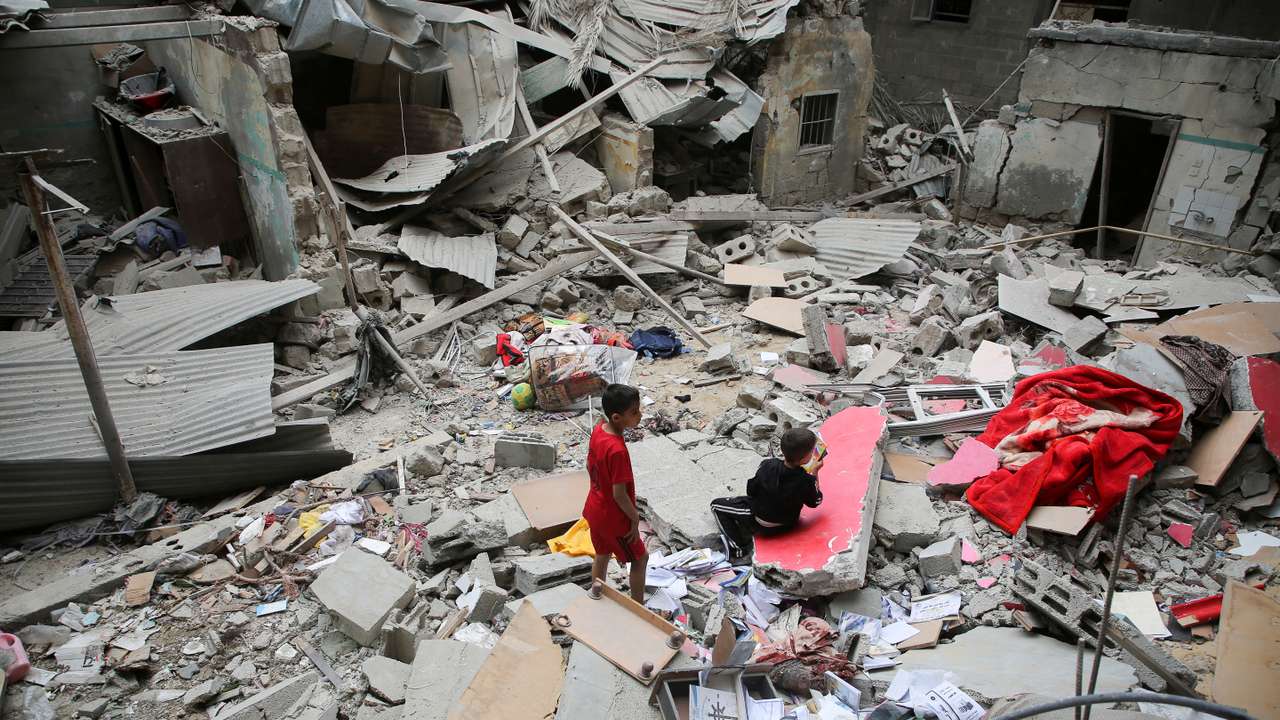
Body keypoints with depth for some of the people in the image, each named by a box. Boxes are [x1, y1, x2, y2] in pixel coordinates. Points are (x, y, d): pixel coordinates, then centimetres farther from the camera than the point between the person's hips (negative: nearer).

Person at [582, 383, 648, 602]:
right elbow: (619, 495, -27)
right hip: (613, 517, -8)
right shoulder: (617, 450, -34)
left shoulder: (598, 430, -8)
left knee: (602, 555, 25)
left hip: (595, 508, 8)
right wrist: (635, 518, -13)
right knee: (640, 558, 14)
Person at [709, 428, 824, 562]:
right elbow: (815, 502, -7)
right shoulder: (806, 481, -29)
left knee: (717, 505, 7)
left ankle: (739, 550, -5)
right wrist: (814, 473, -3)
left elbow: (751, 490, -11)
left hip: (761, 524, -3)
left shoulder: (768, 466, -27)